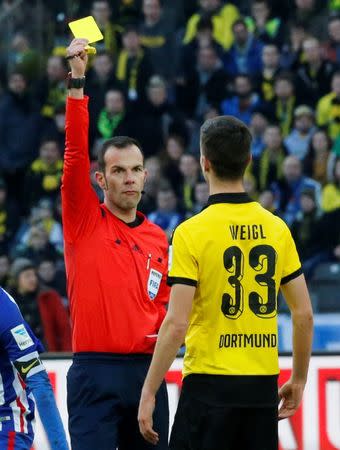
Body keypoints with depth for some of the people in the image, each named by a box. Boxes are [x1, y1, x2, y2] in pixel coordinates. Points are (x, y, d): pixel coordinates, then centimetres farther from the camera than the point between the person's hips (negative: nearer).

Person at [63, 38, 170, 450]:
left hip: (147, 368, 5)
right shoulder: (84, 220, 1)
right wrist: (76, 81, -18)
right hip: (95, 370, -5)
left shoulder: (158, 238, 14)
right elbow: (75, 153, -11)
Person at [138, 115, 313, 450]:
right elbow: (304, 314, 7)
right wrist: (299, 379, 19)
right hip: (263, 384, 5)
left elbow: (176, 324, -14)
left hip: (210, 383, -5)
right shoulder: (277, 228, 4)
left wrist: (149, 392, -8)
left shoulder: (192, 232, -10)